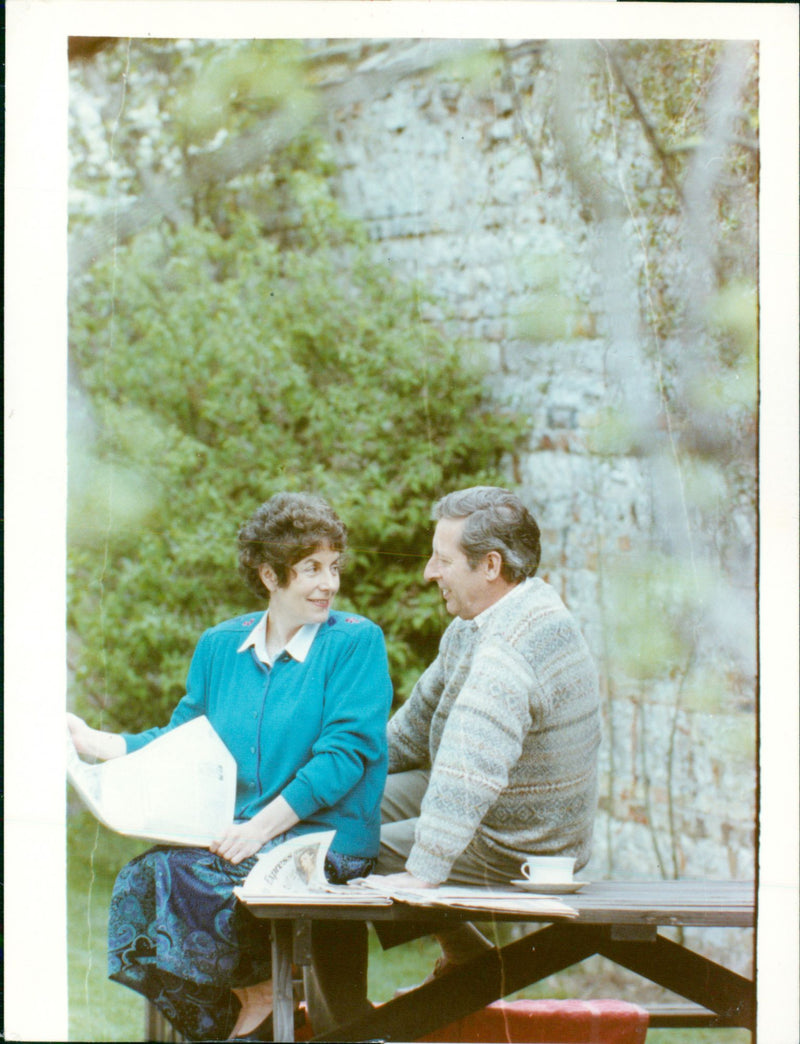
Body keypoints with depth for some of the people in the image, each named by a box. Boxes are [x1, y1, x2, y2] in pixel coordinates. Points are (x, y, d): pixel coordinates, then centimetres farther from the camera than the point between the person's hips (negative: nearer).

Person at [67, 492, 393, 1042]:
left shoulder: (356, 642, -1)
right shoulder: (221, 646, 16)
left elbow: (345, 754, -10)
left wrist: (262, 827, -18)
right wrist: (92, 741, 9)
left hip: (323, 838, -6)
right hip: (227, 834, 6)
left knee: (178, 876, -28)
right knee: (137, 881, -23)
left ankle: (255, 998, -6)